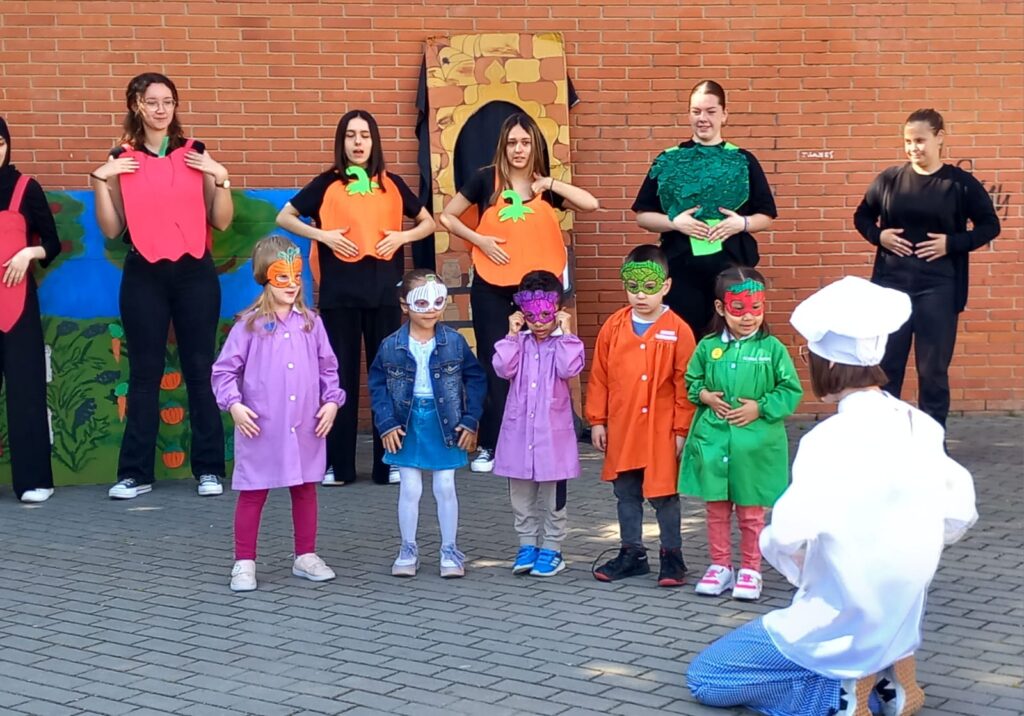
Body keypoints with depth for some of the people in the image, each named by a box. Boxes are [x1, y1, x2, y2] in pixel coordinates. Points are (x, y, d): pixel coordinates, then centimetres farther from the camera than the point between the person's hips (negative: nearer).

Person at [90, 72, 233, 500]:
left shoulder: (196, 154, 6)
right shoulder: (121, 160, 5)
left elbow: (221, 221, 4)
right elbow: (112, 230, 2)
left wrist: (220, 178, -10)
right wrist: (100, 180, -7)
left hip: (194, 273, 0)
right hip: (144, 276, 0)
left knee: (201, 368, 2)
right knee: (144, 372, 2)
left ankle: (209, 468, 9)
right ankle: (135, 472, 7)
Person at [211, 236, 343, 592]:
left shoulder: (310, 322, 6)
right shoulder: (249, 324, -4)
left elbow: (328, 367, 12)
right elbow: (224, 369, -3)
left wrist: (332, 401, 1)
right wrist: (233, 404, -14)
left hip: (306, 427, 4)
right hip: (260, 428, -3)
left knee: (305, 489, 12)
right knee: (252, 494, 4)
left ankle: (306, 556, 24)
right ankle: (244, 563, 12)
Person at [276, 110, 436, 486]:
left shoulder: (391, 184, 9)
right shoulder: (327, 184, 5)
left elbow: (427, 222, 16)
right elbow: (284, 218, 7)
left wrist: (402, 236, -3)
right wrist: (322, 235, -7)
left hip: (383, 290, 1)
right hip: (339, 291, -1)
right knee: (341, 373, 2)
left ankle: (389, 462, 10)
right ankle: (338, 465, 8)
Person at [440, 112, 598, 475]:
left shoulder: (547, 186, 5)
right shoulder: (487, 179, 1)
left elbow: (591, 204, -8)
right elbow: (447, 217, 5)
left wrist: (551, 183, -11)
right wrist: (479, 240, -8)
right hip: (492, 288, -1)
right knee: (494, 366, 2)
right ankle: (489, 446, 8)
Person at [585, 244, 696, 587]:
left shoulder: (677, 330, -7)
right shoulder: (614, 326, 2)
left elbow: (684, 384, -6)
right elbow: (599, 376, 6)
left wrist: (682, 429, -7)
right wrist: (597, 421, 4)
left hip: (661, 430, -4)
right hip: (620, 430, 4)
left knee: (663, 495, 4)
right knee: (626, 495, 14)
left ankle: (672, 556, 17)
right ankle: (632, 554, 26)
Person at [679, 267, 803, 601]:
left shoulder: (772, 348, -7)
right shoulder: (708, 347, 0)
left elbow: (791, 392, -4)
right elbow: (691, 381, 12)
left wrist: (760, 408, -13)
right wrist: (705, 396, -6)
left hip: (755, 444, -2)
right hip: (712, 439, 3)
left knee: (751, 511, 9)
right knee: (716, 508, 13)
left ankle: (750, 570, 22)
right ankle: (720, 566, 26)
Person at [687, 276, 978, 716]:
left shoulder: (831, 440, -21)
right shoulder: (921, 426, -2)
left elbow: (788, 540, -29)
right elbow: (959, 519, 6)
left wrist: (803, 572, -8)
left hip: (841, 627, -6)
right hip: (904, 616, 6)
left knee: (703, 678, 12)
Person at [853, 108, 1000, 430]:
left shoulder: (960, 183, -2)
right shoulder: (889, 178, 3)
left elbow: (990, 225, 2)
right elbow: (862, 216, 14)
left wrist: (953, 243, -12)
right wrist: (878, 235, -6)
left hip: (938, 287, -2)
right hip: (891, 284, 2)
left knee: (933, 369, 4)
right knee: (886, 364, 6)